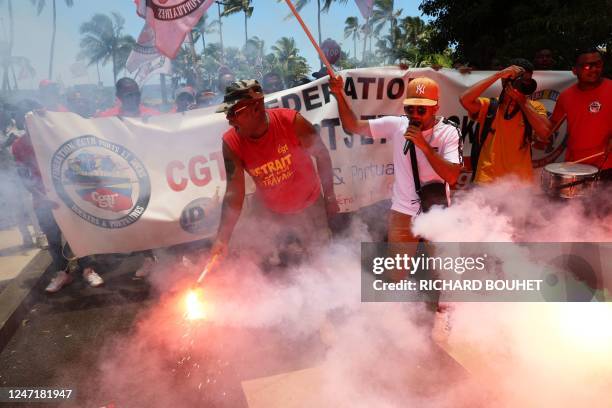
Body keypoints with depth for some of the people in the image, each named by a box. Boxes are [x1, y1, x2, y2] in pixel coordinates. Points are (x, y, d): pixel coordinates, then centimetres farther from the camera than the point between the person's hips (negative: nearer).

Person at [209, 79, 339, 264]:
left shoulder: (292, 122, -26)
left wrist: (330, 198, -6)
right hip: (270, 212, 2)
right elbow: (234, 193, -18)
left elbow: (322, 155, -11)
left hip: (309, 207, -1)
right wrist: (222, 239, -26)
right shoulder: (232, 143, -21)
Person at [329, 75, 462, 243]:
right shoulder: (397, 124, -8)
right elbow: (353, 126, -7)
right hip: (402, 211, 1)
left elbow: (452, 177, -24)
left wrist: (424, 145, -32)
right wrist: (339, 95, -20)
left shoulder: (449, 132, -14)